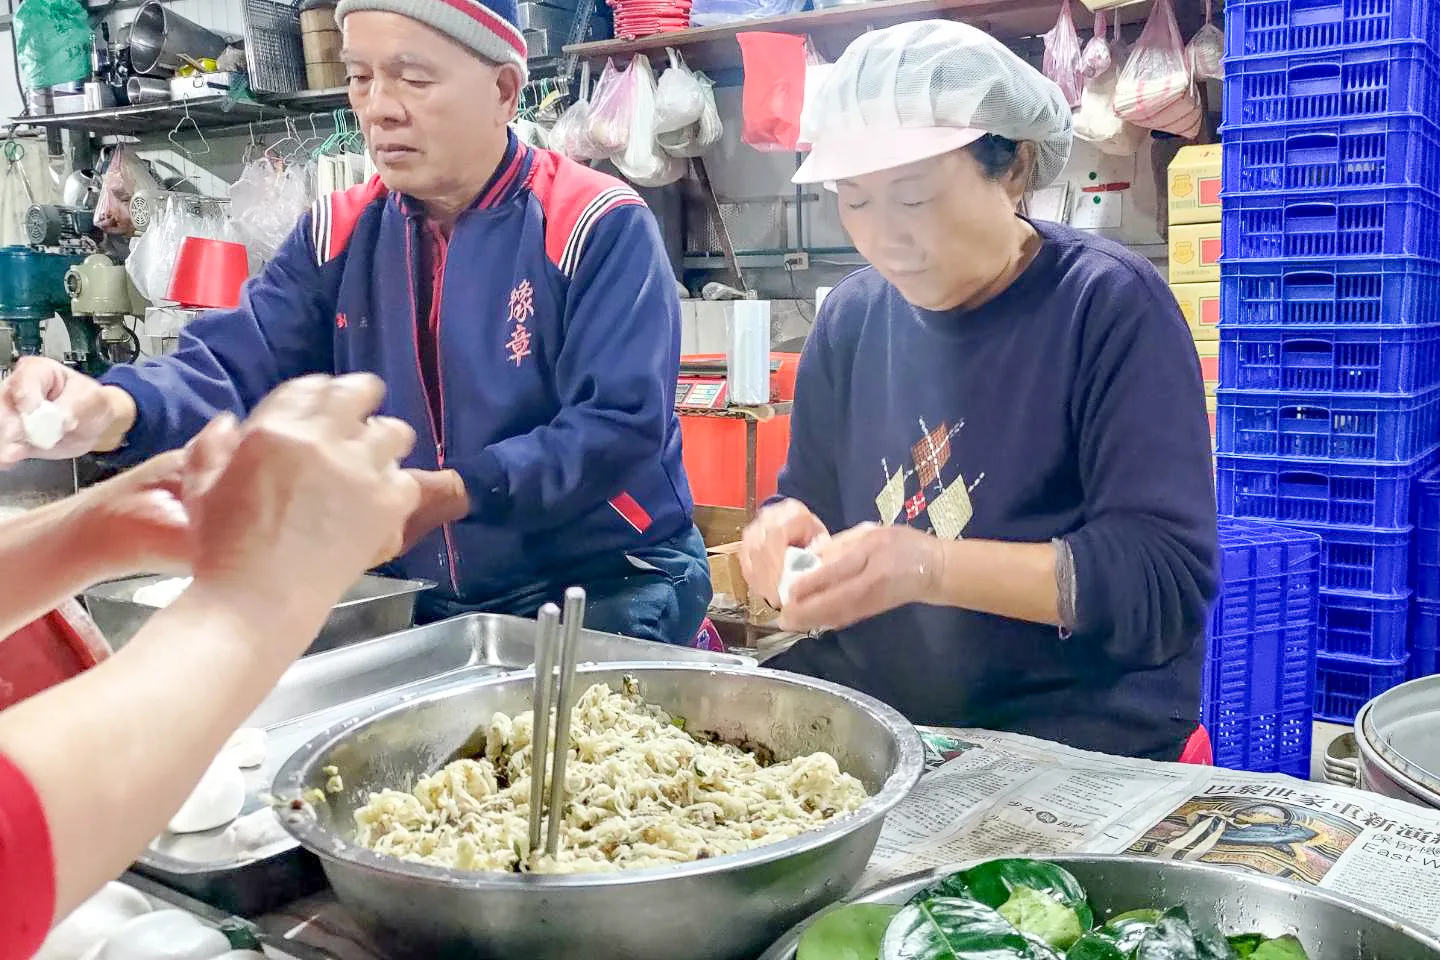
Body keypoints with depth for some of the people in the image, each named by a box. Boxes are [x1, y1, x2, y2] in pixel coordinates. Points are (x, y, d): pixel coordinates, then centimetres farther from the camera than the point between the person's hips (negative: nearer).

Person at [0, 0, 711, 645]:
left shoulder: (598, 228, -14)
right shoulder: (340, 237, 3)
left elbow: (622, 425, -20)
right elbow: (234, 367, -6)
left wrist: (453, 494, -28)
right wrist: (111, 410, -28)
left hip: (610, 597, -4)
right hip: (421, 607, 5)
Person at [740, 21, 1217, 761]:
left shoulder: (1111, 305, -9)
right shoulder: (851, 317, 7)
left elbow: (1167, 578, -15)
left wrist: (933, 568, -27)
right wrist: (787, 535, -9)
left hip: (1075, 746, -4)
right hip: (865, 714, 5)